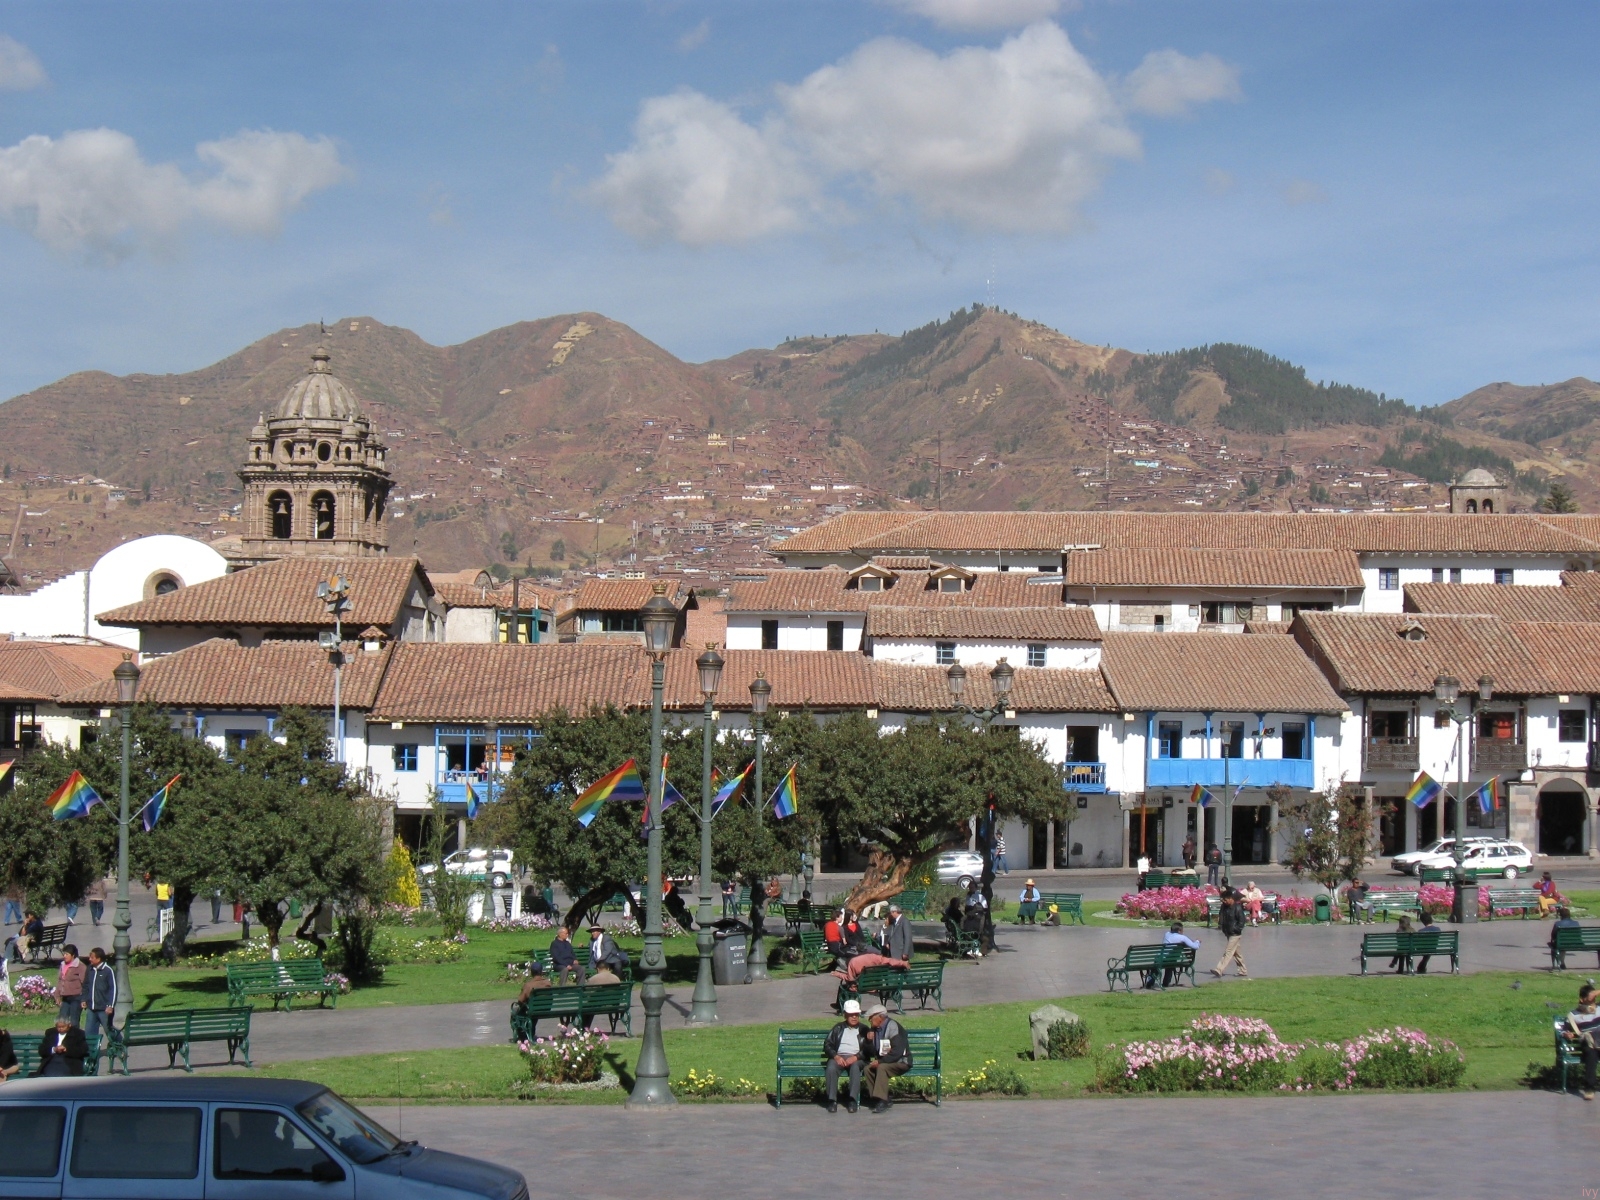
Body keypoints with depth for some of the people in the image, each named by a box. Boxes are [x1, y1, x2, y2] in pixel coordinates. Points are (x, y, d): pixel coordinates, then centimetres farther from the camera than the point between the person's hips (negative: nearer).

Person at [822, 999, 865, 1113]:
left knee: (855, 1067, -37)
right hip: (839, 1057, 1)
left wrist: (856, 1057, -14)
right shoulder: (838, 1028, 19)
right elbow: (827, 1045, 9)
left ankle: (853, 1100, -37)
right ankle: (832, 1100, -29)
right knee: (831, 1068, -33)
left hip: (856, 1058, -1)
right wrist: (836, 1056, -10)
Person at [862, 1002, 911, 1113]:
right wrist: (869, 1041, -9)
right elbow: (872, 1053, 11)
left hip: (901, 1062, -7)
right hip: (883, 1061, 7)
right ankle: (876, 1098, -13)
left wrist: (880, 1061, -25)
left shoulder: (893, 1027, -16)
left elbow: (897, 1051, -24)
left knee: (882, 1067, -33)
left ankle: (882, 1101, -32)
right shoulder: (874, 1029, 8)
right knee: (868, 1068, -18)